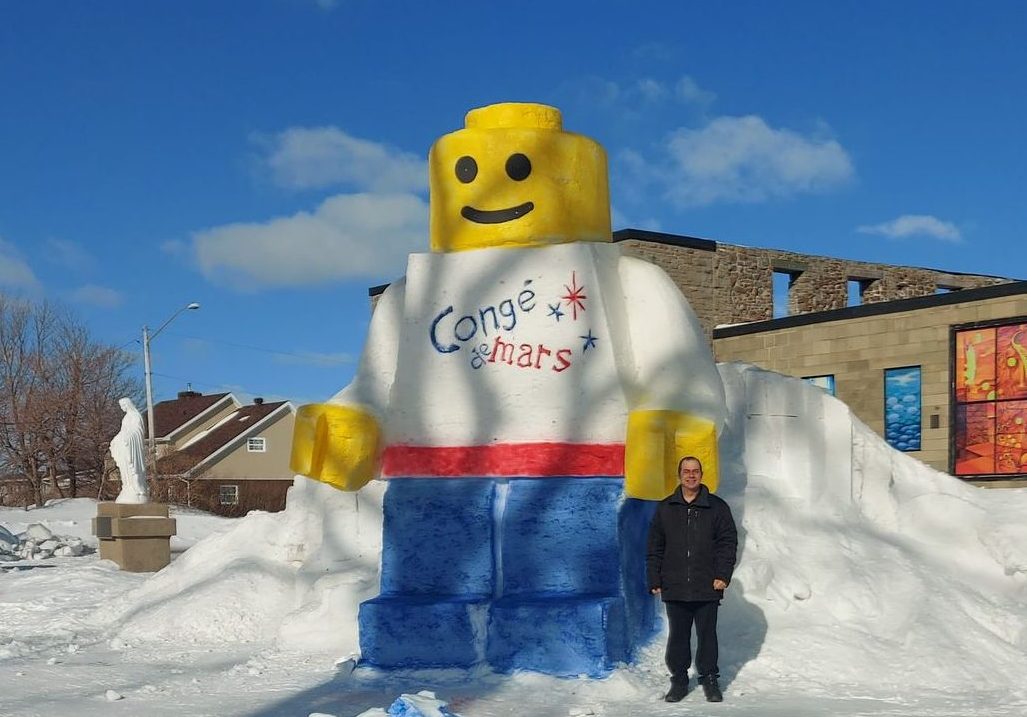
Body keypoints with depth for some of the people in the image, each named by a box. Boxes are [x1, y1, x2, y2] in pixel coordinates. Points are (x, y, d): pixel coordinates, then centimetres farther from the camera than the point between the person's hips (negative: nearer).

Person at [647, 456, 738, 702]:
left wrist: (723, 575, -7)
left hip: (707, 589, -1)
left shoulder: (717, 507, 3)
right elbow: (654, 549, 9)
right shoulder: (665, 509, 7)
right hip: (674, 589, 1)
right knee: (678, 636, 8)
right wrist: (654, 580, 3)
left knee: (707, 635, 5)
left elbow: (728, 543, 2)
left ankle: (710, 680, 17)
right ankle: (679, 680, 17)